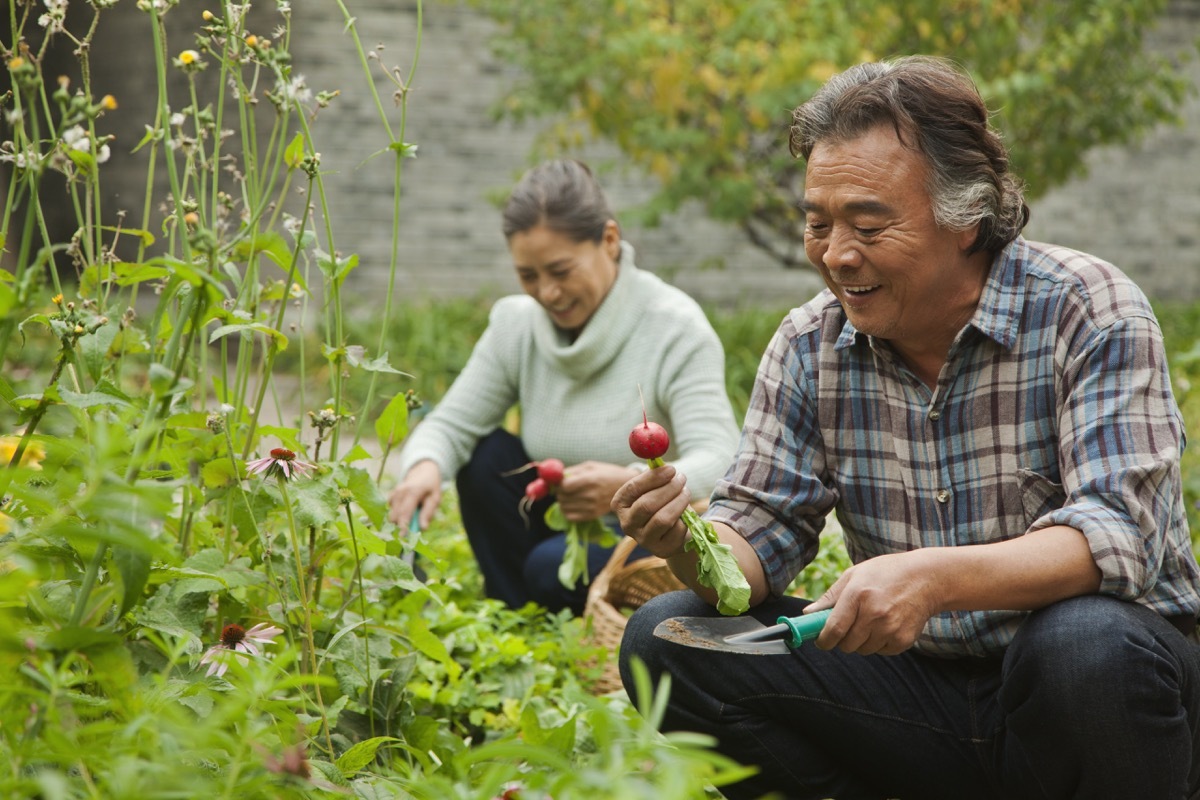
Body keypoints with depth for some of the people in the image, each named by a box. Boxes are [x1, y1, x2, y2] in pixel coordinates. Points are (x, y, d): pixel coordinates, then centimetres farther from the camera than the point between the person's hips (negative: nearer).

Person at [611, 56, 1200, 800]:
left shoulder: (1089, 312, -13)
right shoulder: (811, 344, 2)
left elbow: (1120, 532, -25)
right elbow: (760, 529, -1)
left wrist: (936, 577, -42)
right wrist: (691, 544, -26)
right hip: (922, 687, 4)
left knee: (1088, 642, -38)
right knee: (667, 638, -10)